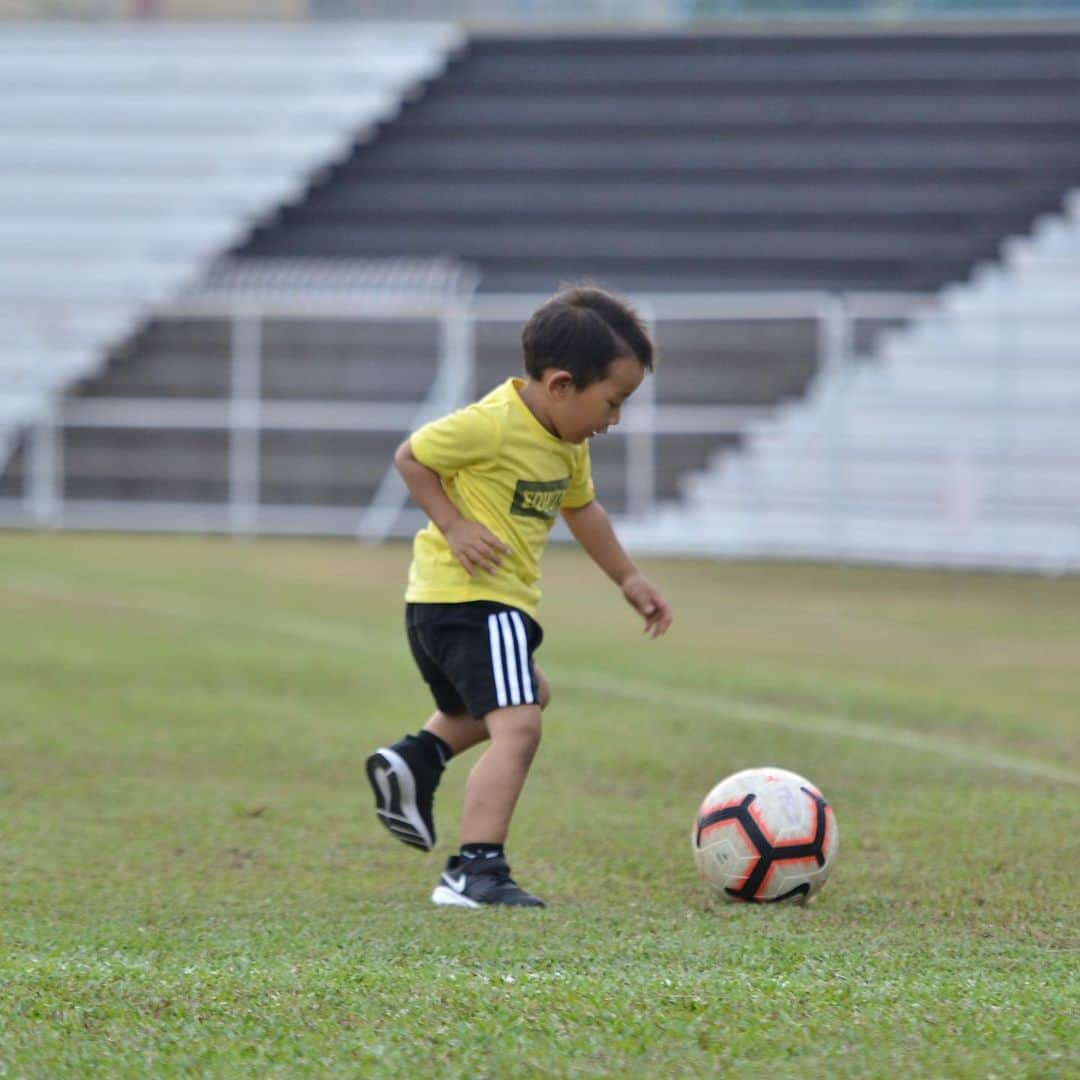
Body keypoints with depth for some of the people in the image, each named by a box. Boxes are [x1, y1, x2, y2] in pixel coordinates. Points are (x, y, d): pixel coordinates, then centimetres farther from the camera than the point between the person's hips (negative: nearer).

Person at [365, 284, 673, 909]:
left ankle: (419, 758, 25)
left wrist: (628, 578, 26)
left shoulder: (568, 444, 11)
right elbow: (411, 457, -11)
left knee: (529, 695, 34)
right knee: (517, 727, -21)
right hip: (471, 596, -10)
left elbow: (580, 507, 26)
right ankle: (476, 871, -28)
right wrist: (453, 525, -19)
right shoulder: (492, 425, -18)